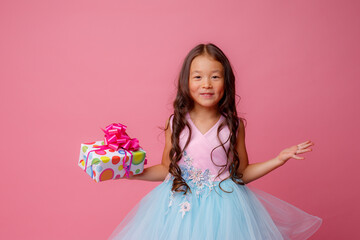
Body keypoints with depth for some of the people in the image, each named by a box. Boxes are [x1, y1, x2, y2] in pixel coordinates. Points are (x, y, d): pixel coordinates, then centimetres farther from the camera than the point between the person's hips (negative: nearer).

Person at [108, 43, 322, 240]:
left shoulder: (234, 125, -5)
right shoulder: (176, 124, -3)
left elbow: (241, 173, 4)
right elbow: (167, 169, 8)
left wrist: (278, 160, -4)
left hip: (222, 210, 0)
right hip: (180, 208, 1)